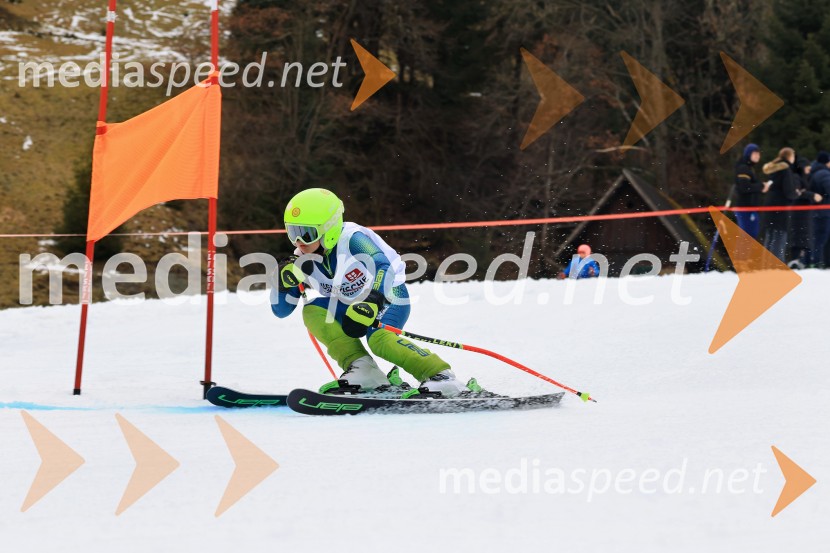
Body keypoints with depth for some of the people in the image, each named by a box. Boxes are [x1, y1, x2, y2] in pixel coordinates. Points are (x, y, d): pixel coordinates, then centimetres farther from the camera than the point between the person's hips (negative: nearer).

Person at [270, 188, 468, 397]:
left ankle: (441, 376, -30)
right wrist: (284, 279, -22)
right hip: (350, 305, 7)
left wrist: (371, 304, -54)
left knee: (378, 339, -35)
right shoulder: (302, 260, -8)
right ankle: (361, 368, -21)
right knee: (312, 311, -19)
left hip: (388, 296, -7)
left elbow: (384, 266, -41)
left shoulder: (351, 239, -27)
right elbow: (280, 309, -3)